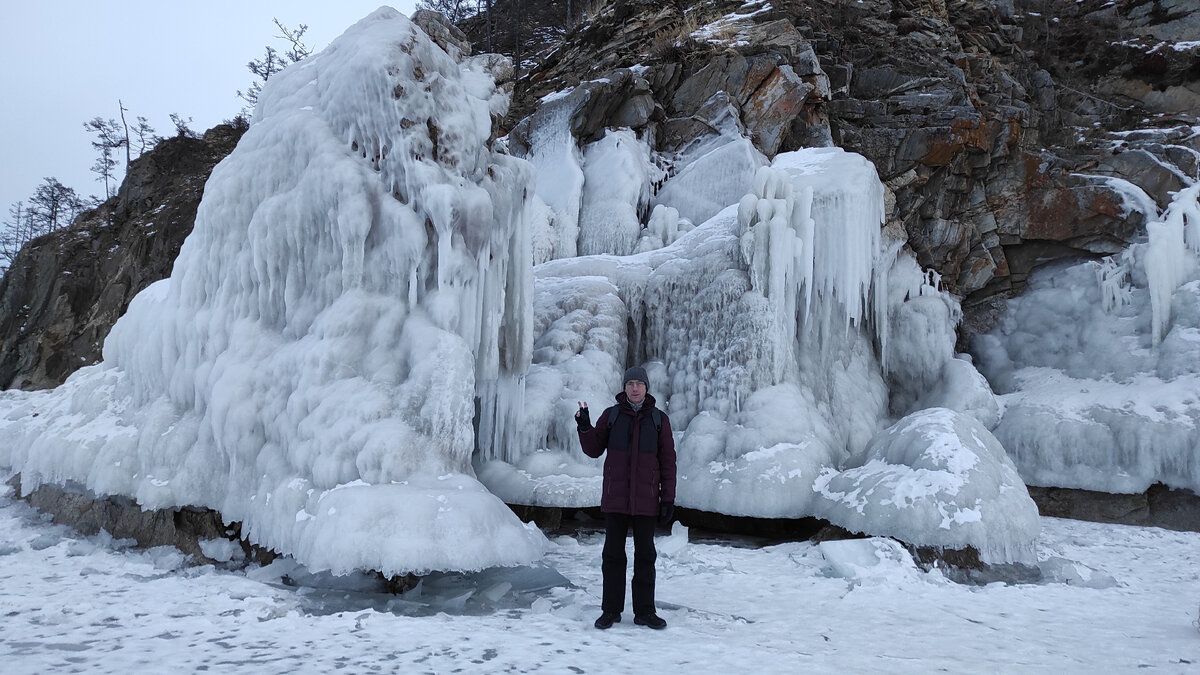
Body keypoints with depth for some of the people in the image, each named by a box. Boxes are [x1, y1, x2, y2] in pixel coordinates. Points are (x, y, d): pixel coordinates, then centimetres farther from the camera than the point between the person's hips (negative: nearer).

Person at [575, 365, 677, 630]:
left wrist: (668, 497, -1)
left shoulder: (659, 419, 3)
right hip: (615, 498, 0)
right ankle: (611, 610, 14)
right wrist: (585, 427, -12)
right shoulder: (611, 415, 4)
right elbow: (594, 450, 6)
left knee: (645, 555, 6)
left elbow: (668, 461, 4)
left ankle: (644, 611, 15)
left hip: (645, 499, 0)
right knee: (613, 554, 5)